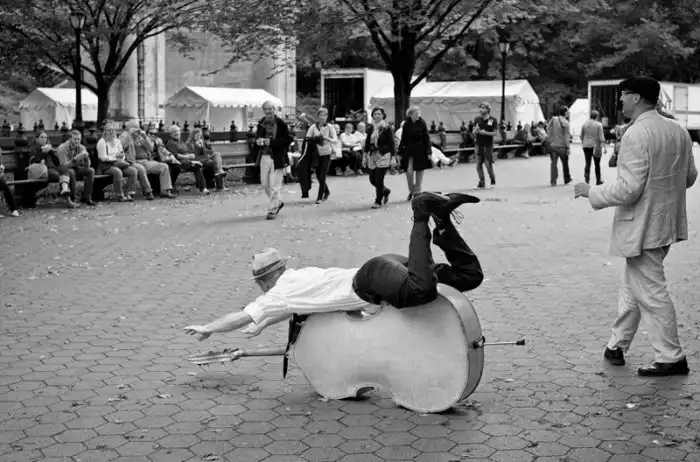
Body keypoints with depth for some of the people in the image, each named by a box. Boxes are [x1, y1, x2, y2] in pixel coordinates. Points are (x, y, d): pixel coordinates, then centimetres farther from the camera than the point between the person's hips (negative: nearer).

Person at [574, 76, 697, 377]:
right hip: (668, 223, 9)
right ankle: (617, 346, 30)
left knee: (651, 293, 1)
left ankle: (671, 358, 9)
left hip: (642, 226, -9)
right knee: (632, 285, 20)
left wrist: (592, 192, -10)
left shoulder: (635, 135, -21)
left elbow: (629, 189, -24)